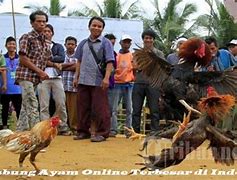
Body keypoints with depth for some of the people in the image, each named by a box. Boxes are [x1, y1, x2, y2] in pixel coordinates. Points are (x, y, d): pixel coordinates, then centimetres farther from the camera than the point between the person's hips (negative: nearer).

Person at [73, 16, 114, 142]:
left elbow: (110, 62, -7)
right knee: (83, 107, 9)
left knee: (99, 108, -3)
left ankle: (102, 133, 2)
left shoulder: (106, 43, 0)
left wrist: (106, 78, -16)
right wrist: (76, 77, 13)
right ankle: (83, 131, 19)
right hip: (83, 81, 5)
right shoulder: (83, 43, 13)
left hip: (98, 82, -5)